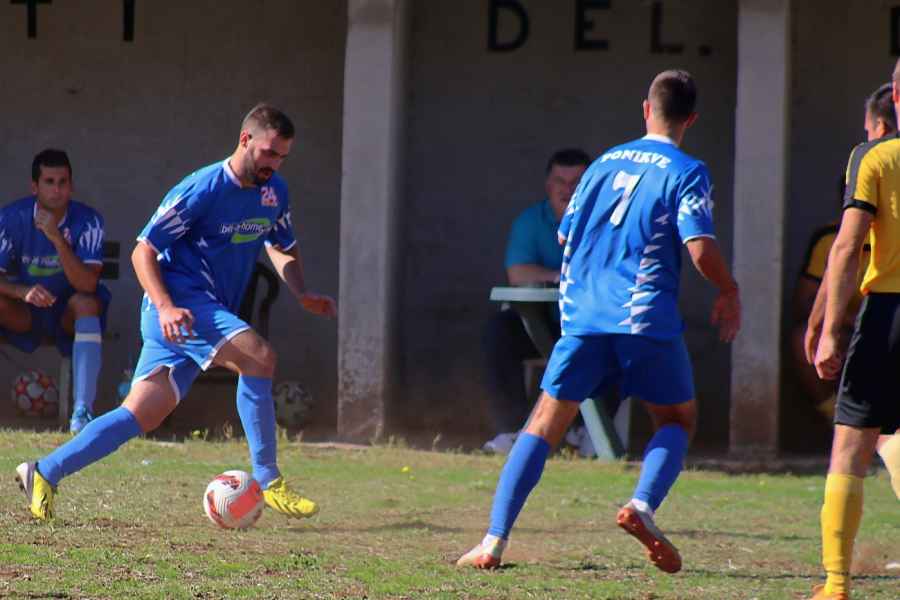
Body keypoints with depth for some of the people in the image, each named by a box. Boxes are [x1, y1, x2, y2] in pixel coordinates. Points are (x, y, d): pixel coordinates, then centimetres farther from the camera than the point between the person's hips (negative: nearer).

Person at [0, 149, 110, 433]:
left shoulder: (87, 221, -19)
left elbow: (87, 285, -30)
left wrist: (56, 238, -39)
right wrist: (23, 291, -38)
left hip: (67, 314, -1)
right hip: (24, 313, 1)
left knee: (87, 303, -34)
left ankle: (82, 412, -40)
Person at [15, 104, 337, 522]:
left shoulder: (273, 191, 9)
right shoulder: (202, 190, -14)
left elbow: (282, 248, 25)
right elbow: (143, 251, -11)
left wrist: (302, 295, 6)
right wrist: (166, 308, -26)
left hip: (213, 312, 8)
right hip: (179, 300, -8)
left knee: (143, 415, 1)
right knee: (259, 357, -27)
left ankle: (44, 474, 7)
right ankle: (267, 482, -23)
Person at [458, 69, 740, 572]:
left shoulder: (607, 162, 15)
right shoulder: (687, 172, -1)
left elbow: (566, 235, 22)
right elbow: (701, 248, -12)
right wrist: (730, 293, 4)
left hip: (583, 315, 3)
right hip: (646, 318, -3)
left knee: (546, 423, 7)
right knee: (678, 419, 16)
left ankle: (494, 541, -5)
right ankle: (642, 505, -12)